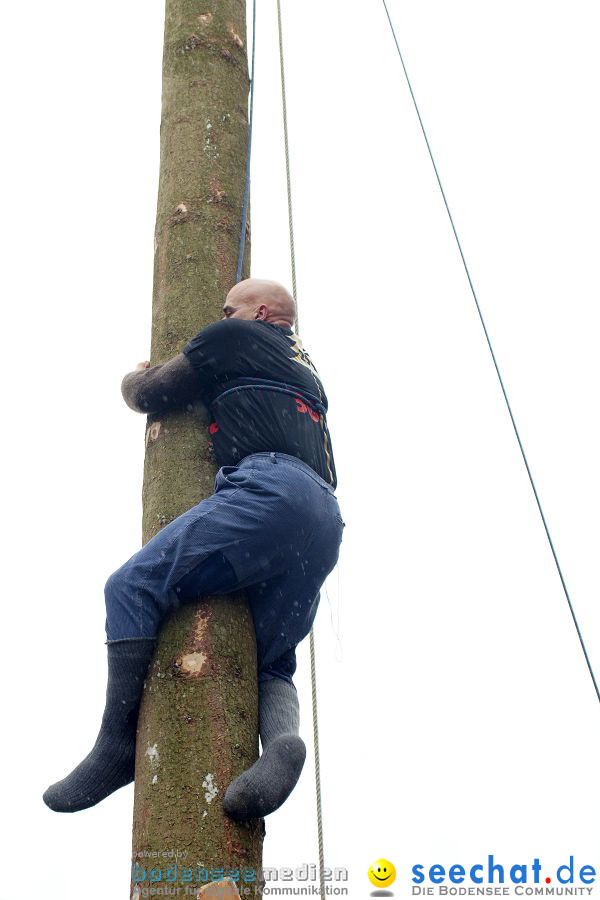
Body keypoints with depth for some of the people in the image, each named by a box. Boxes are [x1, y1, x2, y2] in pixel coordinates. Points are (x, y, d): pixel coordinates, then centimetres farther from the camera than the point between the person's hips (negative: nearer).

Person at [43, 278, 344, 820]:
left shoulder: (234, 338, 15)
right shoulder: (307, 374, 37)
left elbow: (148, 395, 17)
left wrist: (135, 377, 41)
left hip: (272, 491, -8)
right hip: (327, 520, 9)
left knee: (133, 587, -9)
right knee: (269, 662, 9)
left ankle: (117, 745, -13)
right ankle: (281, 737, -22)